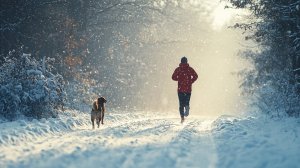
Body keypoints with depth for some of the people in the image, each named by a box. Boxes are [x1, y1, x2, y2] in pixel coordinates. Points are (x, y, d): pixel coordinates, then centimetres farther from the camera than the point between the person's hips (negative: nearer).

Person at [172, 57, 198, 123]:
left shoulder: (178, 69, 1)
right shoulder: (190, 69, 2)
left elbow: (173, 77, -2)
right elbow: (195, 76, -6)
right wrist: (190, 82, 3)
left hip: (180, 89, 0)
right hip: (188, 89, 0)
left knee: (181, 104, 5)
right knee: (187, 101, 13)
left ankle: (182, 117, -5)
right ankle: (187, 106, -21)